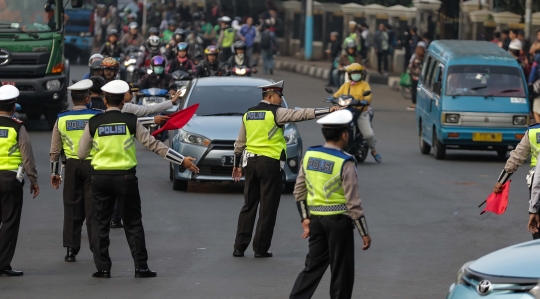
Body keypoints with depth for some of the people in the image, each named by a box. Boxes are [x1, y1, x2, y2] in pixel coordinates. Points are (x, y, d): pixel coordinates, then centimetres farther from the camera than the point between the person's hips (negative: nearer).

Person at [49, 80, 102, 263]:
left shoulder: (62, 119, 3)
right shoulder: (97, 117, -5)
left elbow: (54, 150, 6)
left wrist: (54, 172, 14)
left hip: (72, 166, 2)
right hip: (93, 164, -2)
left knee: (72, 208, 8)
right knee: (93, 208, 2)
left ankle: (71, 251, 8)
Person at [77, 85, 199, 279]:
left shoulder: (93, 123, -2)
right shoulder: (130, 121, -4)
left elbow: (81, 154, 4)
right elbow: (153, 145, -5)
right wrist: (182, 161, 1)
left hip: (101, 178, 0)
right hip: (126, 178, 0)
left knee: (100, 224, 9)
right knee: (133, 224, 7)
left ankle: (103, 268, 6)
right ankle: (141, 267, 6)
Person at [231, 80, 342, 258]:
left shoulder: (248, 114, 11)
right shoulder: (276, 113, -8)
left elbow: (240, 143, 16)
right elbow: (302, 114, -16)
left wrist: (237, 165, 24)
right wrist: (329, 111, -17)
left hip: (251, 162, 6)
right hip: (270, 163, -6)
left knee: (248, 207, 10)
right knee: (268, 209, 1)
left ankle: (239, 247, 7)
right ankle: (261, 249, 3)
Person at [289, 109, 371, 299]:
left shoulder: (309, 155, 1)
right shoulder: (345, 163, -16)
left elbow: (299, 191, 7)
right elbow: (353, 202, -15)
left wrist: (305, 218, 17)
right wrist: (364, 233, -9)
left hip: (316, 219, 6)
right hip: (339, 220, -6)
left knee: (313, 266, 13)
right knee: (341, 271, 5)